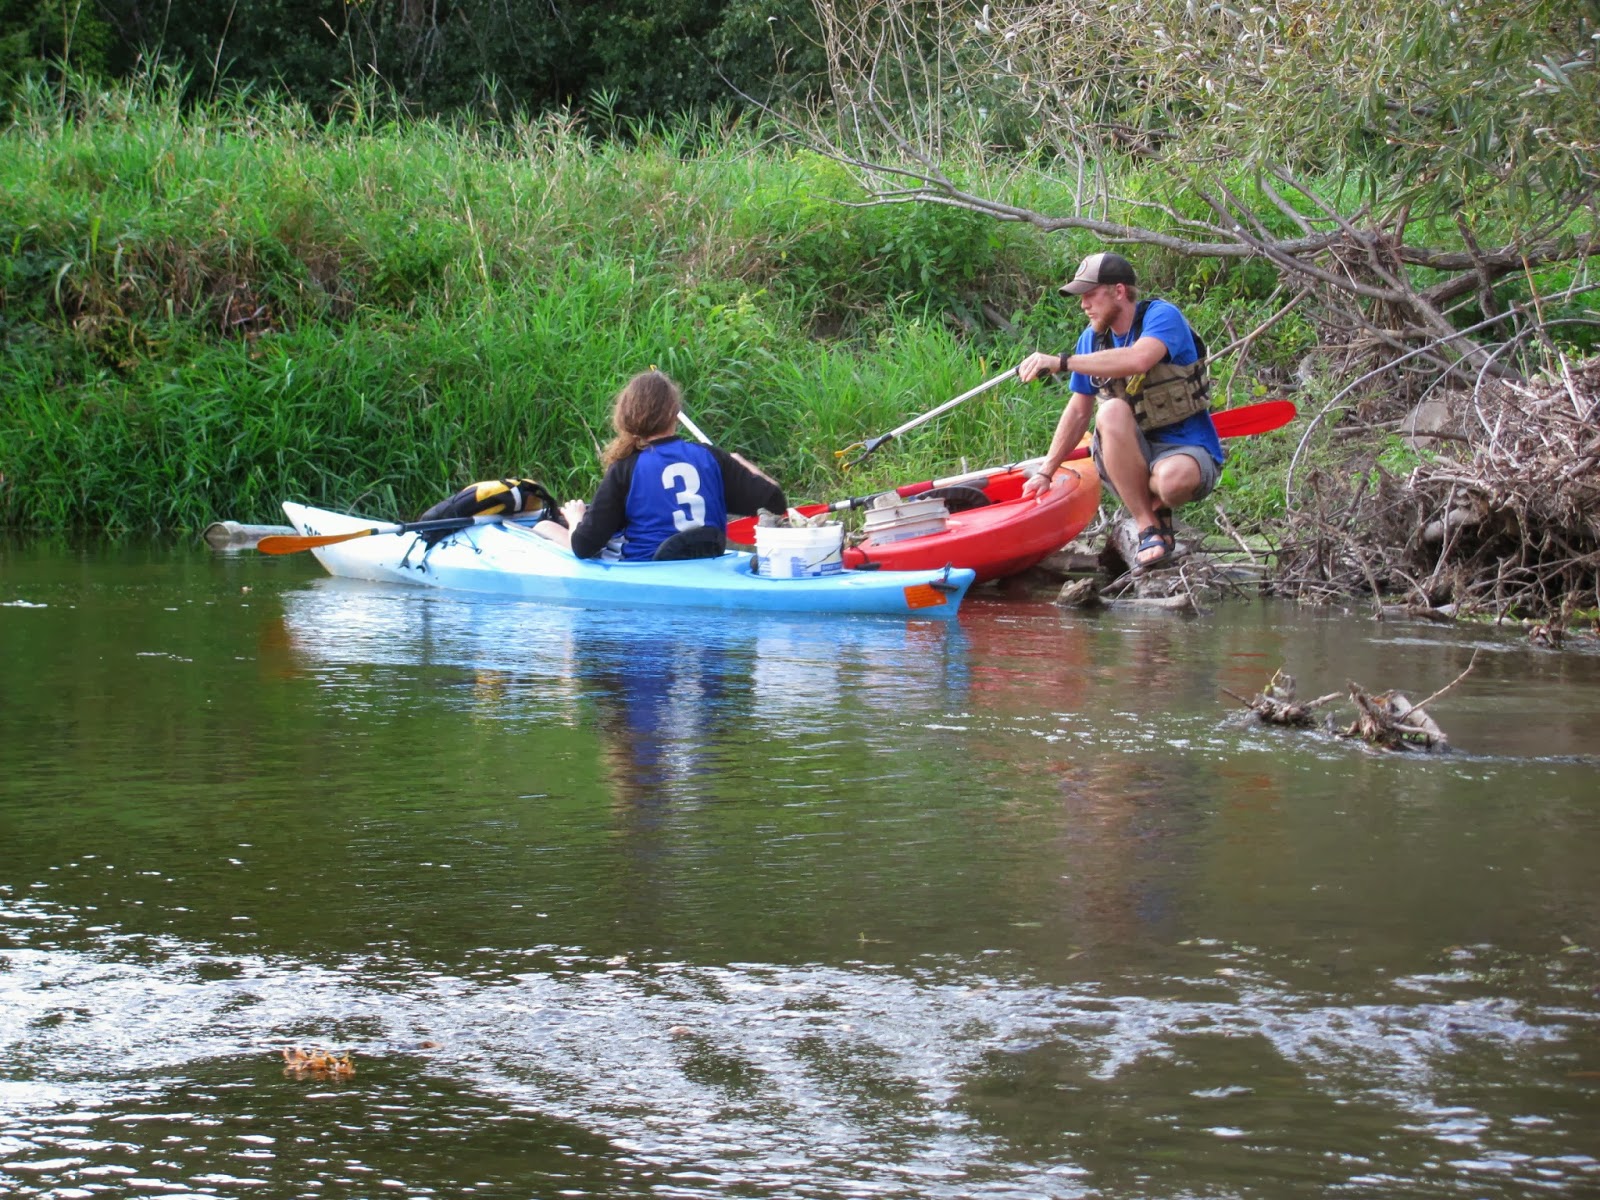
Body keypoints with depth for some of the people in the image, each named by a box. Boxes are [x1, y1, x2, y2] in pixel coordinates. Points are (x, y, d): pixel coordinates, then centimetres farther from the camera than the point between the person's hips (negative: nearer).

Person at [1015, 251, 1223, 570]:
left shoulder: (1162, 316, -12)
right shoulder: (1092, 339, 7)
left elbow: (1138, 359, -33)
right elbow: (1078, 412, 15)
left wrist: (1061, 362, -32)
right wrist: (1046, 472, 11)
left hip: (1186, 451, -5)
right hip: (1132, 456, 5)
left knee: (1174, 479, -42)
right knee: (1111, 411, -31)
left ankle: (1153, 505, -1)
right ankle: (1148, 529, -24)